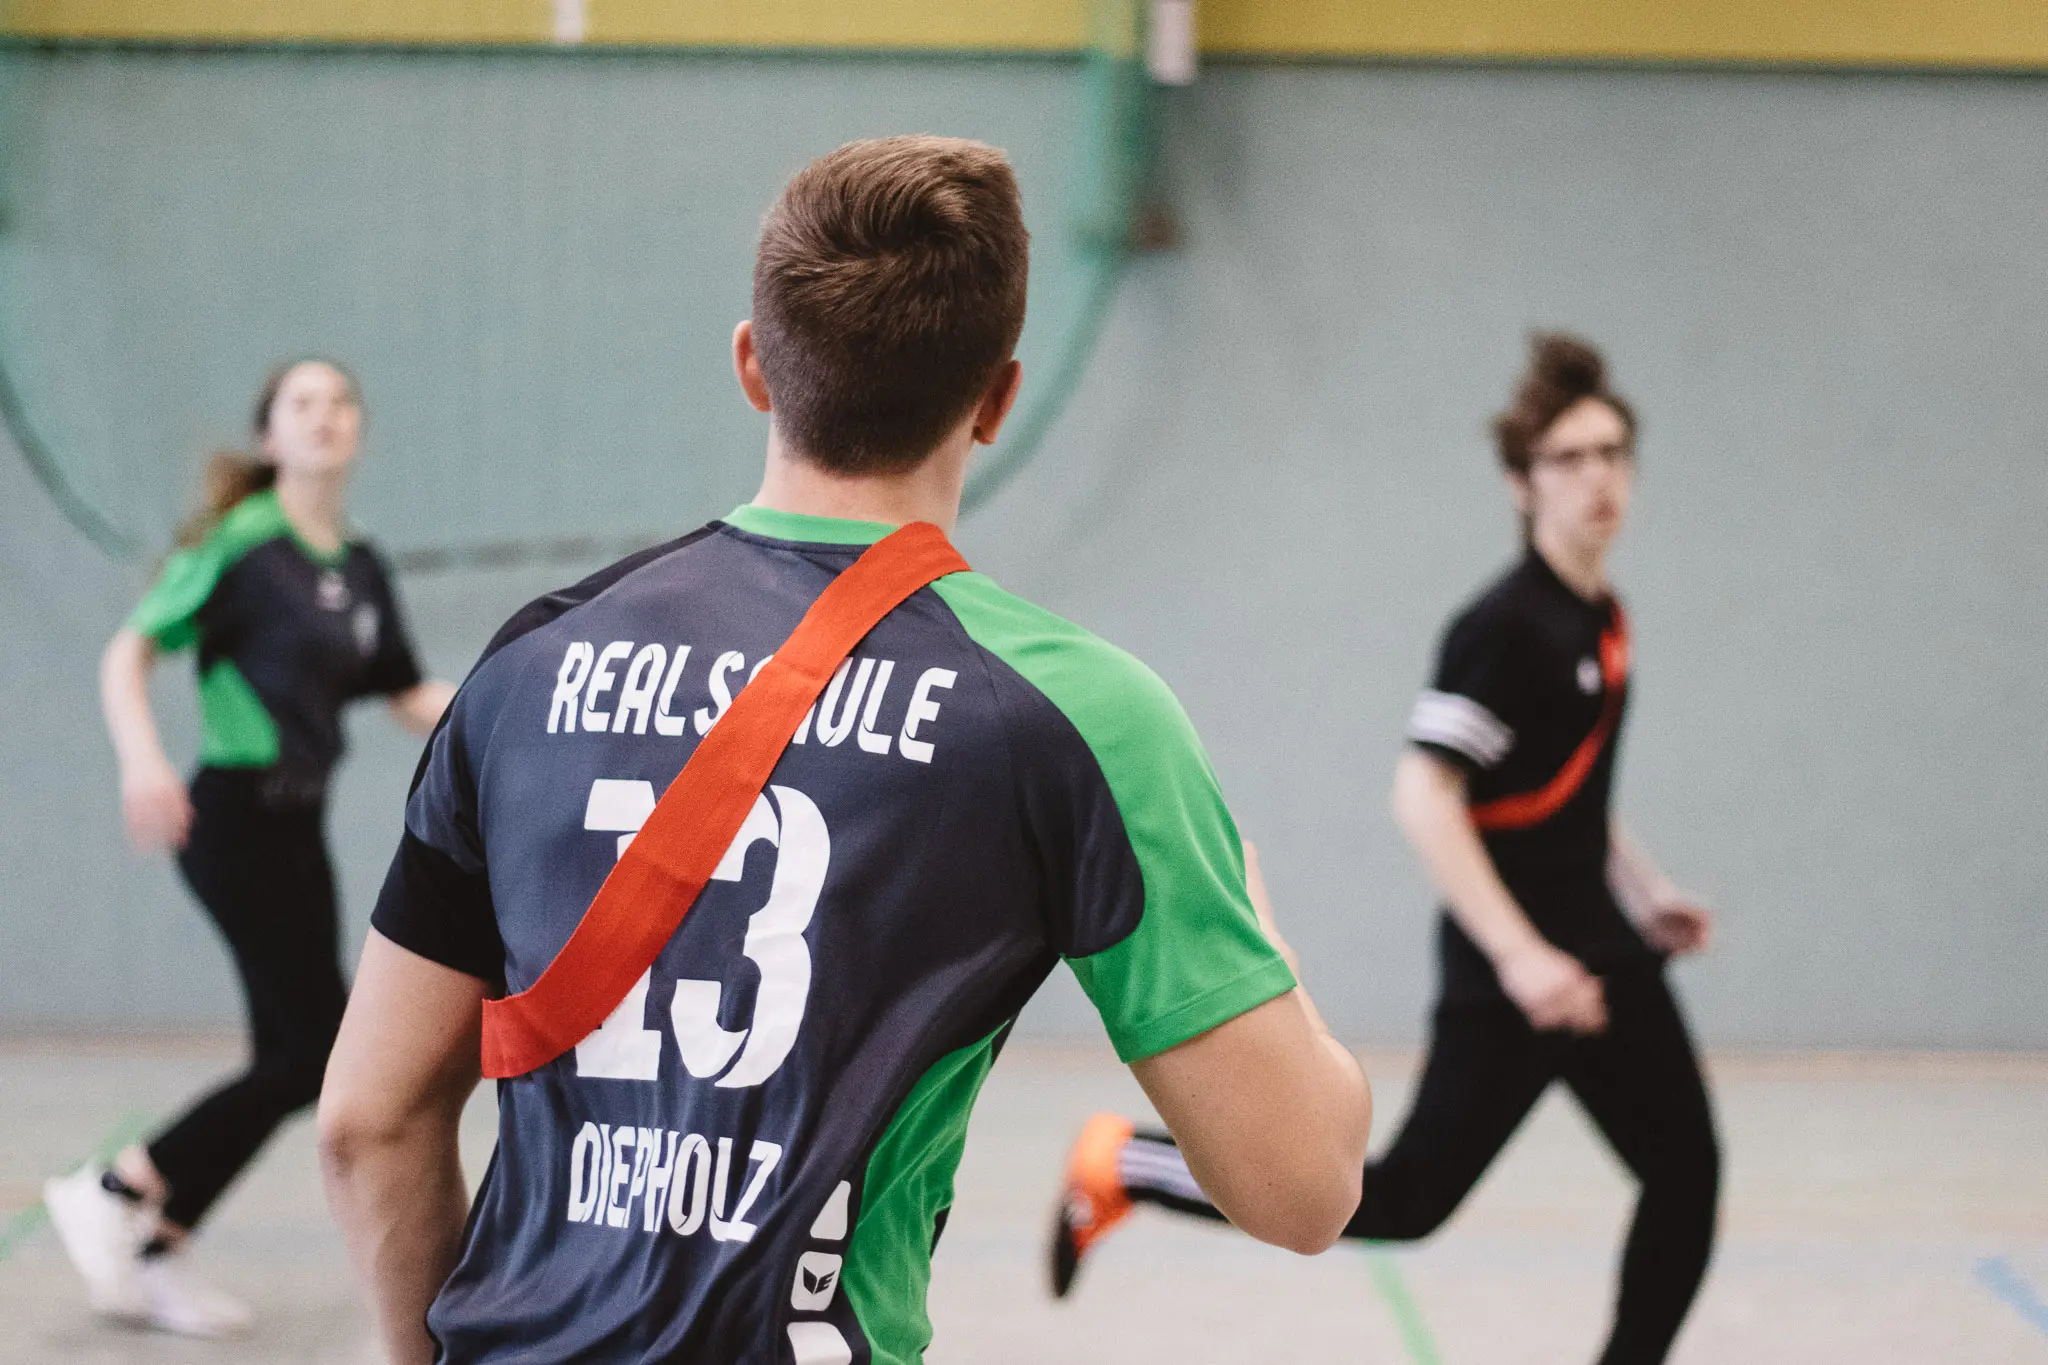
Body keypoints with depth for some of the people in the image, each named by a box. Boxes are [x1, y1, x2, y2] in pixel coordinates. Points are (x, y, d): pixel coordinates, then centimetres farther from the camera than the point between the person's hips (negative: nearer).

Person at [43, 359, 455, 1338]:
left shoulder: (362, 569, 12)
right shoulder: (241, 543, -9)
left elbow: (409, 699, 18)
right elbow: (128, 653, -11)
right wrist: (144, 761, -26)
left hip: (297, 827, 8)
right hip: (235, 816, -8)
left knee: (293, 1060, 7)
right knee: (316, 1051, -11)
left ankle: (150, 1256, 16)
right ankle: (110, 1193, 1)